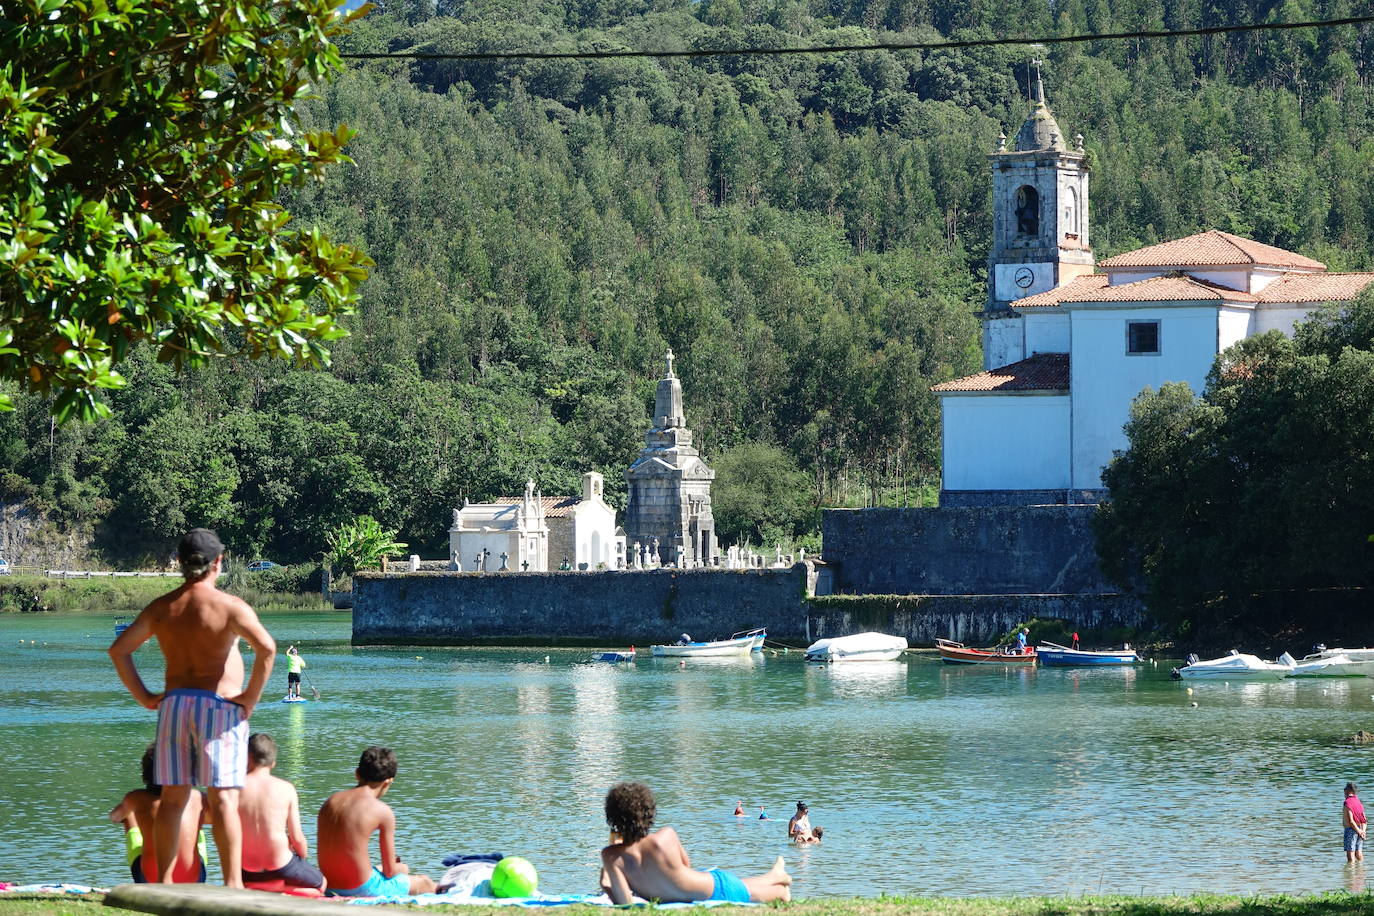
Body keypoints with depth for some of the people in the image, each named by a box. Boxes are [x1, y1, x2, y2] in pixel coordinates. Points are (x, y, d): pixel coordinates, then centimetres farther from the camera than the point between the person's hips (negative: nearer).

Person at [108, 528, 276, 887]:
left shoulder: (161, 608, 7)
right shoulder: (230, 606, -8)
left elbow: (119, 649, 6)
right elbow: (266, 647, -21)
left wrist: (143, 696, 8)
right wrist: (251, 696, -11)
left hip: (174, 704, 4)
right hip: (220, 706, -4)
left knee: (173, 797, 9)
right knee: (224, 799, -6)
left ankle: (164, 882, 10)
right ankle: (233, 883, -9)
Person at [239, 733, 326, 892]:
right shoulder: (286, 789, -8)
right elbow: (297, 838, -7)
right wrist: (303, 855, 15)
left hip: (248, 873, 2)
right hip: (281, 868, -2)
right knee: (321, 882, 28)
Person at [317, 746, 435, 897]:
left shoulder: (330, 801, 5)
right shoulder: (382, 811, -12)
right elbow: (389, 871, -7)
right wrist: (400, 867, 19)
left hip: (331, 888, 7)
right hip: (362, 888, -7)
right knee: (424, 882, 22)